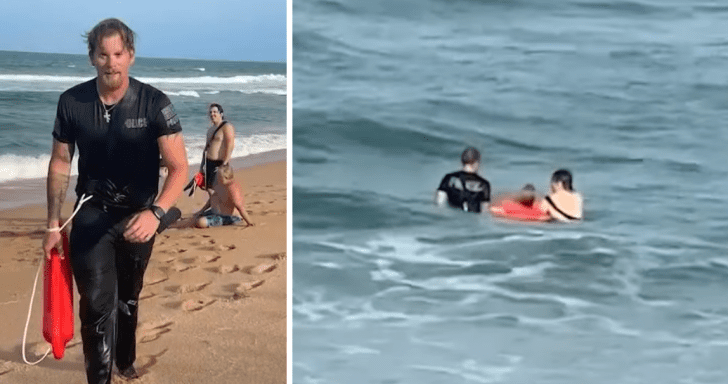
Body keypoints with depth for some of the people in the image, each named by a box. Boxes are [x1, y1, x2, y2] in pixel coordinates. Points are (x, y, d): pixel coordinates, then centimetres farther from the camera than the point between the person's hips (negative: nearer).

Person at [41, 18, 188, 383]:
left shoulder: (154, 103, -19)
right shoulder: (71, 102, -12)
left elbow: (179, 167, -20)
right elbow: (60, 163, 0)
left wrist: (155, 213, -36)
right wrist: (53, 224, 1)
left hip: (138, 216, 0)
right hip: (92, 213, 0)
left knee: (128, 298, 20)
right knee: (97, 302, -12)